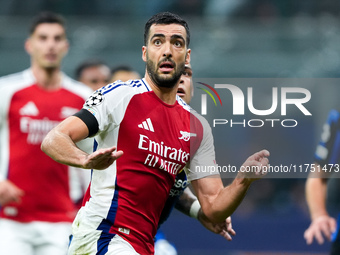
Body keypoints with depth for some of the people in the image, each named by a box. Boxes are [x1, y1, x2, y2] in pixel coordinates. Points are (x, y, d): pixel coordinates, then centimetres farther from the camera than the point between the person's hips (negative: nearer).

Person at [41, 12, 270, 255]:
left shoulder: (198, 128, 13)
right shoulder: (120, 96, -5)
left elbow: (213, 208, 12)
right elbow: (53, 141, -13)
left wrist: (243, 181, -7)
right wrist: (88, 160, -33)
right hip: (101, 234, -7)